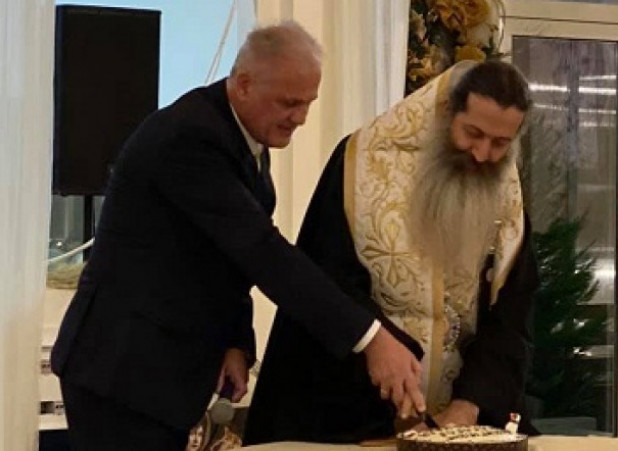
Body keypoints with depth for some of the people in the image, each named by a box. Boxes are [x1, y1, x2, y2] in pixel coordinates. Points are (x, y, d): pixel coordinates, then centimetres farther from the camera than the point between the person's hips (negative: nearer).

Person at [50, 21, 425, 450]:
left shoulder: (248, 136, 7)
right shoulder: (189, 137, -23)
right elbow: (263, 250, -29)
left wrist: (237, 341, -2)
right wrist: (370, 337, -31)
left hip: (169, 365, 9)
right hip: (124, 365, -9)